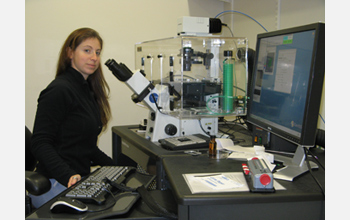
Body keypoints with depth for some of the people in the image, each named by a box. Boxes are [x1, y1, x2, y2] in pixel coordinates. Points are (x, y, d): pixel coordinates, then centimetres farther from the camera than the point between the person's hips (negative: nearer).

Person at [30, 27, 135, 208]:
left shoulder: (87, 90, 16)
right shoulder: (59, 90, -12)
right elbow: (40, 144, -17)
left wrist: (117, 168, 12)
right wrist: (69, 176, -31)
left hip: (80, 179, 9)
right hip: (57, 185, -9)